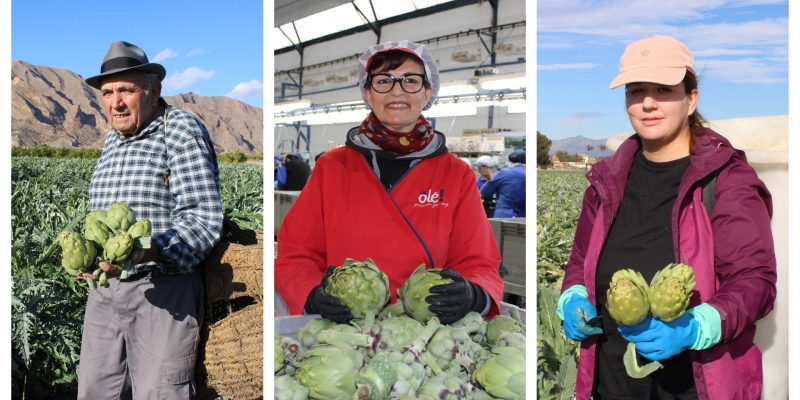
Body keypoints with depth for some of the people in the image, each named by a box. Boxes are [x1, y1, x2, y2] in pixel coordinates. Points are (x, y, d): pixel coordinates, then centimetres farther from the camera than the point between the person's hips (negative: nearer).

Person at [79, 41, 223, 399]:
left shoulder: (182, 130, -9)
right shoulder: (112, 140, 16)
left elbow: (203, 218, -19)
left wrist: (146, 252, -32)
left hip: (164, 290, -7)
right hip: (105, 289, 8)